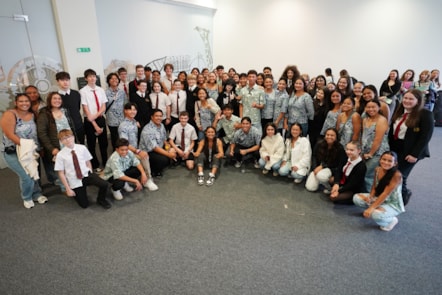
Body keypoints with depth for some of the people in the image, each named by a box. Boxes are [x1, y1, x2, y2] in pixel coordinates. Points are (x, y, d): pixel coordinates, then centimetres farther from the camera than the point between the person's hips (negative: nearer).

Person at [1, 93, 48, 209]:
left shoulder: (32, 115, 4)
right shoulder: (9, 114, -12)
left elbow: (35, 133, 4)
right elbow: (10, 134, -19)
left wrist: (33, 147, -7)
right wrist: (25, 145, -22)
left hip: (31, 151, 5)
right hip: (13, 152, -5)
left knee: (34, 174, 4)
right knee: (27, 176, -11)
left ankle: (37, 194, 29)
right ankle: (27, 198, 16)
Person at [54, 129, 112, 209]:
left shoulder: (82, 148, -7)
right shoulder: (60, 155, -11)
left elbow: (88, 163, 3)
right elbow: (61, 174, -6)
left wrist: (91, 176, -2)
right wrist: (68, 189, -6)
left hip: (86, 175, 1)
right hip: (75, 181, -1)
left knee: (105, 184, -25)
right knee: (84, 205, 2)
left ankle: (101, 200, 6)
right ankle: (75, 193, 33)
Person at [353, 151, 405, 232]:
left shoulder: (397, 175, -26)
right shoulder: (377, 170, -7)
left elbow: (385, 194, -29)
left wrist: (371, 208, -32)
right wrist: (370, 197, -17)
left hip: (393, 204, -6)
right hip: (379, 199, 6)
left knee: (376, 215, -34)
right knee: (356, 198, -10)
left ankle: (391, 220, 0)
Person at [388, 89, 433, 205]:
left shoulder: (425, 114, -10)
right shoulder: (399, 112, 9)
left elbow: (426, 136, -15)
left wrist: (415, 154, -18)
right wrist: (389, 147, 6)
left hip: (410, 151, -6)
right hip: (394, 148, 6)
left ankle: (404, 194, 25)